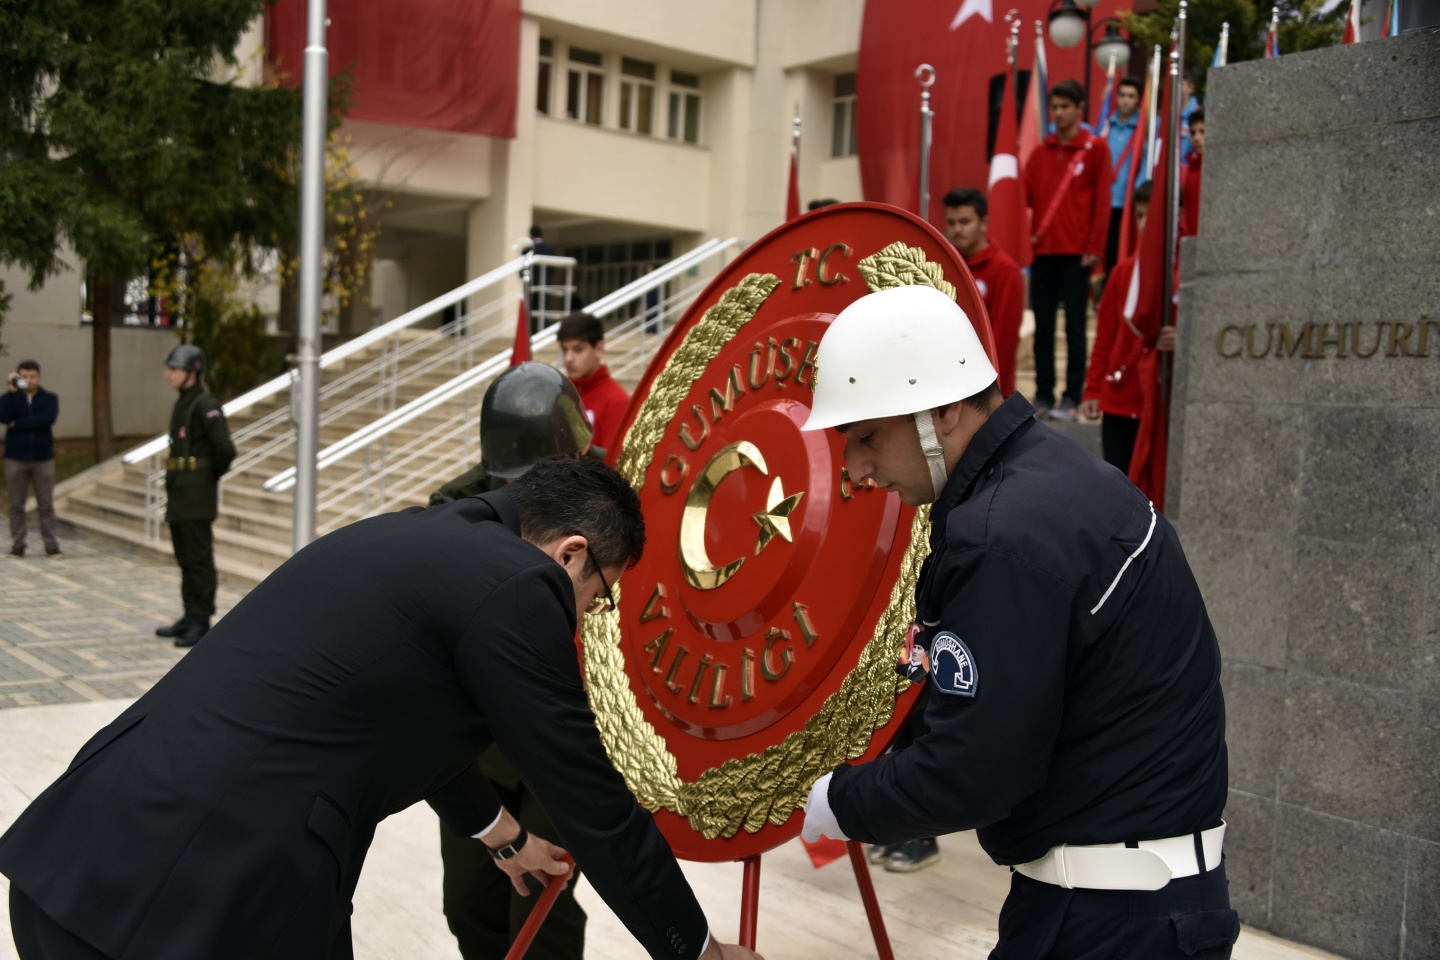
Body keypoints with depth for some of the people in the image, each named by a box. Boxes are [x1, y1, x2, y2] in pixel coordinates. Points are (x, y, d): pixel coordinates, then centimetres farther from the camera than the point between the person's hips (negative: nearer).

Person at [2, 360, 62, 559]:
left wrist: (16, 424, -14)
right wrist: (10, 391, -19)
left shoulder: (49, 398, 2)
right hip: (16, 458, 1)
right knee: (17, 505, 4)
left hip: (43, 458, -1)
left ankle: (52, 546, 6)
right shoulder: (11, 398, 4)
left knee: (46, 505, 2)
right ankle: (18, 546, 10)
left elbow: (48, 419, -17)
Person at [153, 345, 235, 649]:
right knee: (185, 560, 15)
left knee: (199, 560, -4)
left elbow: (225, 450, -21)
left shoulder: (206, 406, -15)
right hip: (179, 495, 10)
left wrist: (210, 476, -7)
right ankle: (190, 617, 24)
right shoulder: (182, 404, 15)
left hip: (197, 498, -10)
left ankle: (201, 621, 1)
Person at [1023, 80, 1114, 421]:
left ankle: (1072, 397, 2)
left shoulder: (1095, 147, 2)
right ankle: (1043, 395, 10)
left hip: (1076, 252, -4)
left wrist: (1094, 247, -9)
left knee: (1074, 326, -1)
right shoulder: (1041, 151, 14)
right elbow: (1026, 194, 11)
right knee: (1043, 326, 5)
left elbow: (1102, 200, -3)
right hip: (1043, 250, 4)